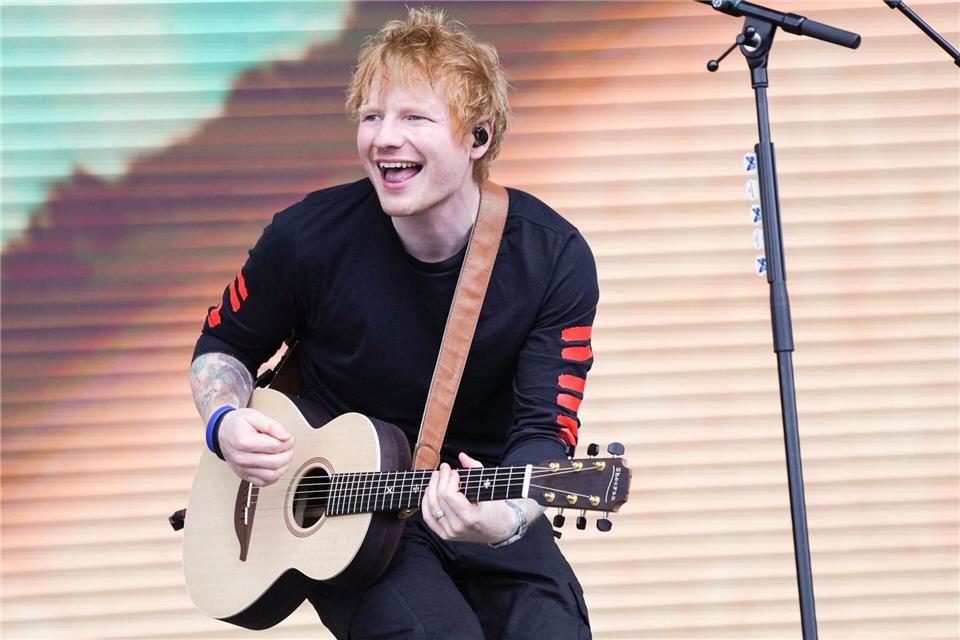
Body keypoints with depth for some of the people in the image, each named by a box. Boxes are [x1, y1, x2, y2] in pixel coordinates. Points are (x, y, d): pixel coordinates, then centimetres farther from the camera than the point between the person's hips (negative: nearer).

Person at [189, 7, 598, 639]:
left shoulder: (553, 258, -11)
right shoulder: (310, 237, -11)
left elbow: (546, 429, -16)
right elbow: (223, 346, 7)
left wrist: (507, 519, -37)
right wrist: (227, 422, -15)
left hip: (484, 508, 1)